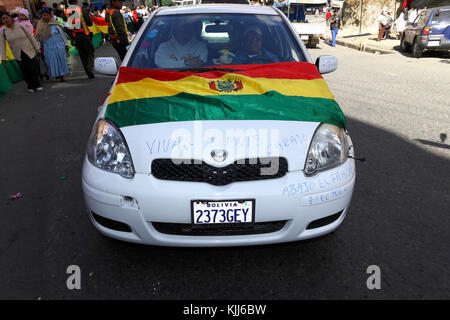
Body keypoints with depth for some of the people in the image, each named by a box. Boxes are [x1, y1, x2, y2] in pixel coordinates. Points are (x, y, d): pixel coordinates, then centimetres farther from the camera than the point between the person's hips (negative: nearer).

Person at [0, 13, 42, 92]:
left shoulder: (21, 26, -7)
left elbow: (31, 37, -1)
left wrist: (37, 49, 0)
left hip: (30, 52, -2)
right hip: (18, 55, 2)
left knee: (32, 70, -6)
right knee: (25, 72, 4)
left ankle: (37, 85, 14)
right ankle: (30, 86, 21)